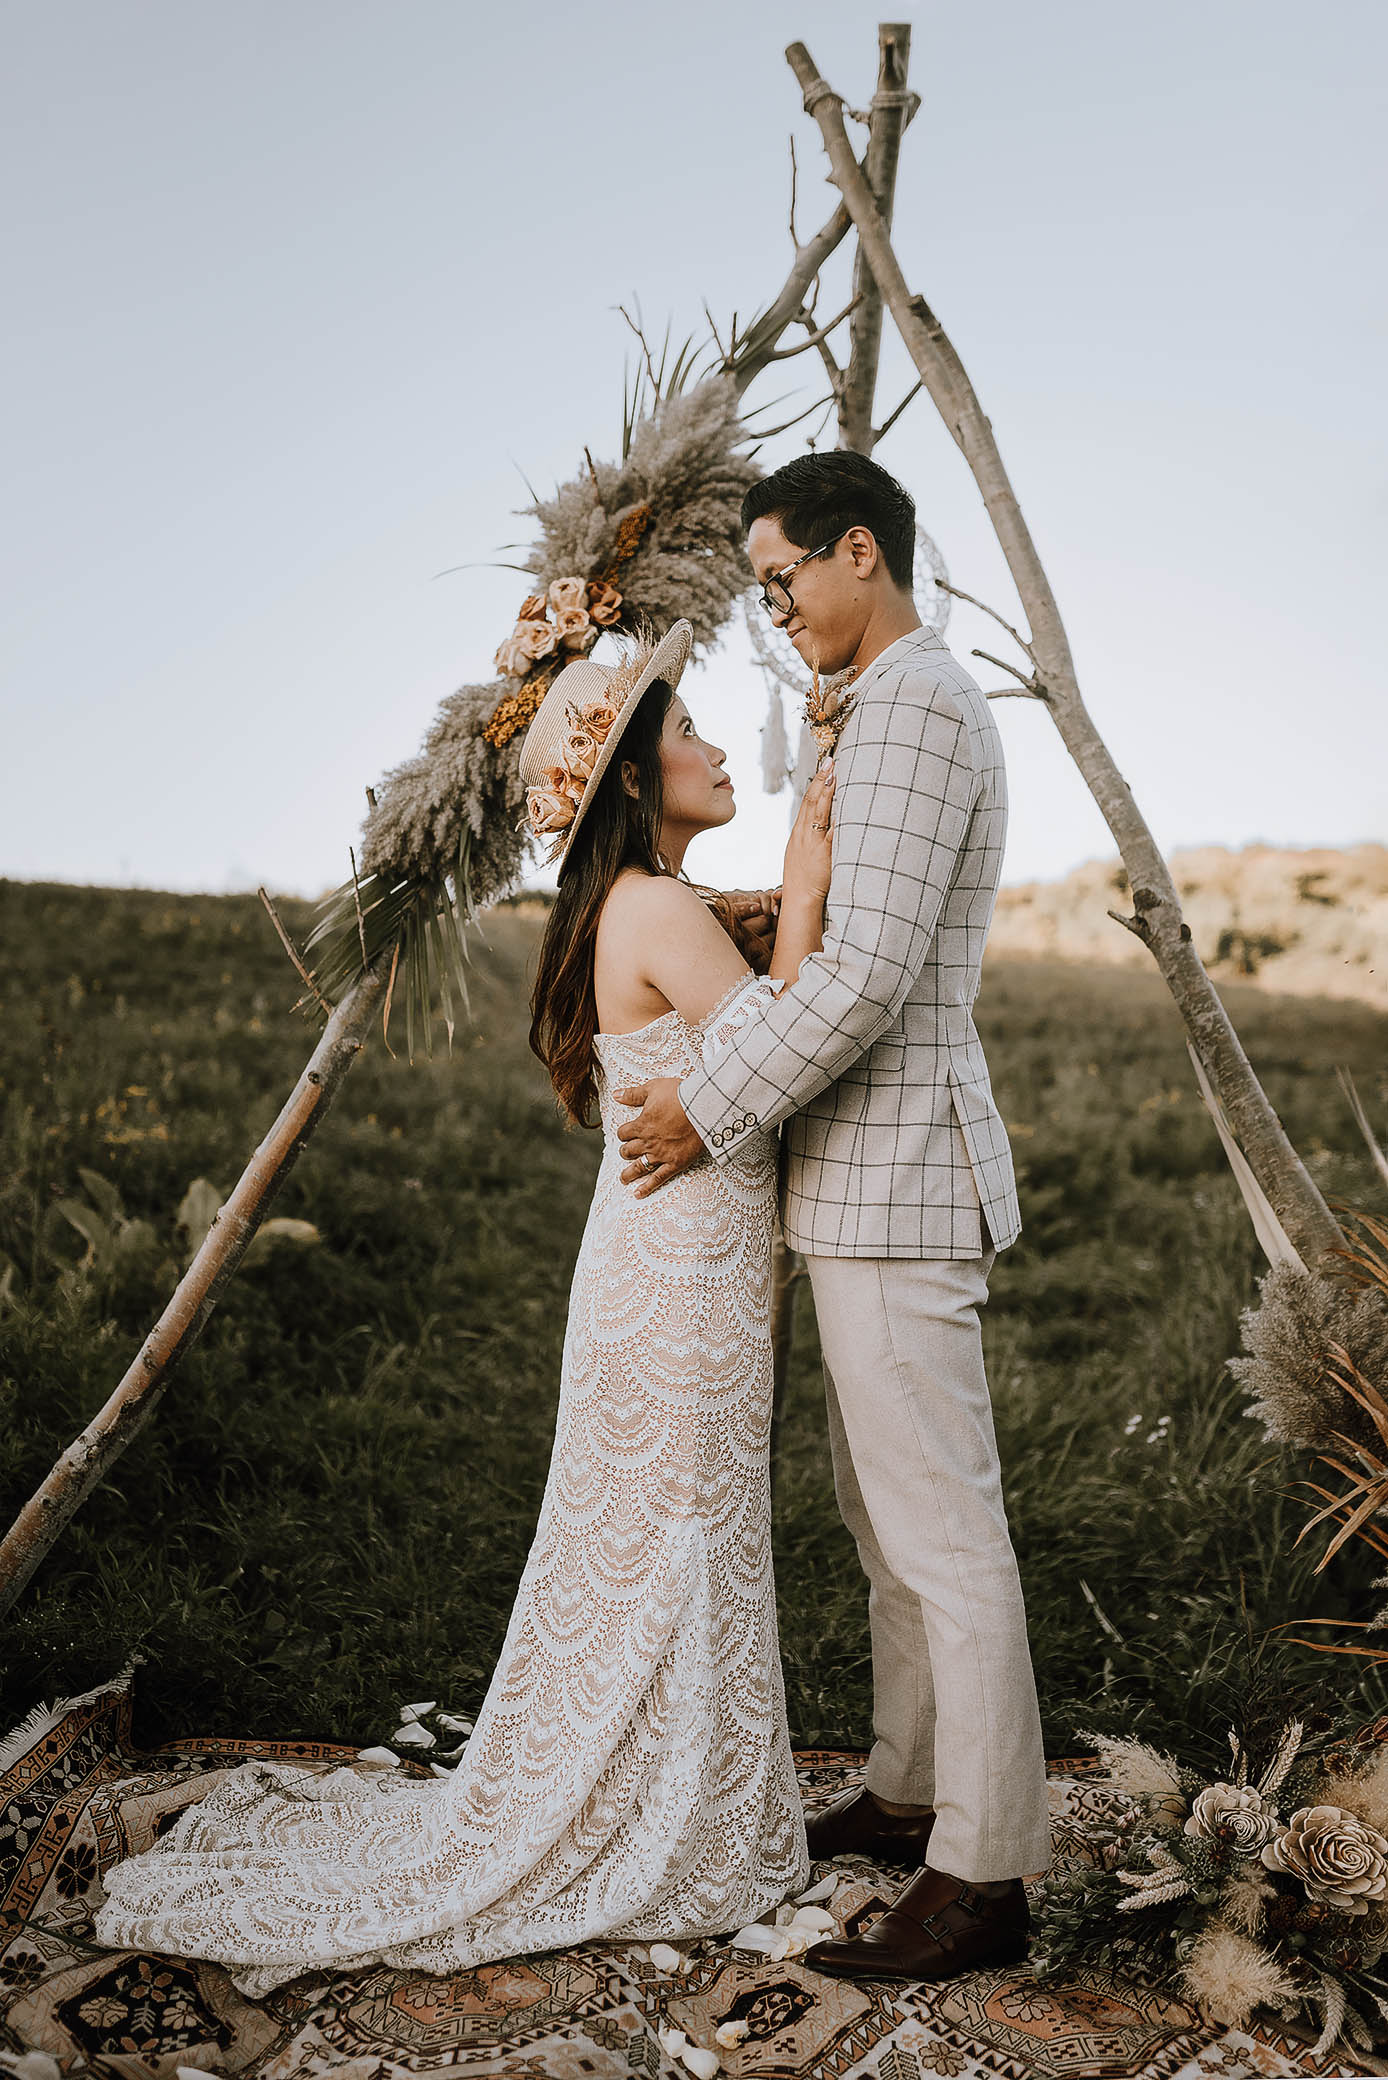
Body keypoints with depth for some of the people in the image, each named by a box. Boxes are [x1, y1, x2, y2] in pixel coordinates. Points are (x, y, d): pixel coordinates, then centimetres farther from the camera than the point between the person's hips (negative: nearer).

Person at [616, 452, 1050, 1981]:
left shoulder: (913, 706, -15)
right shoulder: (898, 706, 19)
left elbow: (867, 973, -23)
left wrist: (712, 1107, -15)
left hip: (897, 1172, -11)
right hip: (870, 1171, 11)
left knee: (943, 1528, -3)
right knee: (884, 1510, 18)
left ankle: (982, 1872, 9)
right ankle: (909, 1793, 32)